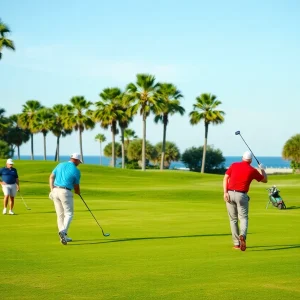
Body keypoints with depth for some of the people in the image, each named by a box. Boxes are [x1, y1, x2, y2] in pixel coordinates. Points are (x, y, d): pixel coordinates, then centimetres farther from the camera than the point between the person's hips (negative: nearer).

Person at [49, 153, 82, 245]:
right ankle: (63, 231, -23)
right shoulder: (76, 171, -4)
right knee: (69, 214, 1)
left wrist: (52, 190, 4)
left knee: (60, 215, 12)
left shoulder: (60, 165, 11)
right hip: (65, 192, -6)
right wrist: (78, 193, 25)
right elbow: (76, 187, 4)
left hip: (55, 191, 6)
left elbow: (51, 177, 7)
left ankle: (64, 236, 14)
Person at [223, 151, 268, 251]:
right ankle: (242, 236, -29)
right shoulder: (252, 170, 2)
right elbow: (265, 180, 14)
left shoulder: (234, 165, 6)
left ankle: (236, 243, 11)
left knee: (233, 219, 12)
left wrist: (225, 192, -7)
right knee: (243, 218, 2)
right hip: (242, 195, -2)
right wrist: (262, 169, 31)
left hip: (230, 194, 2)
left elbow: (225, 178, -3)